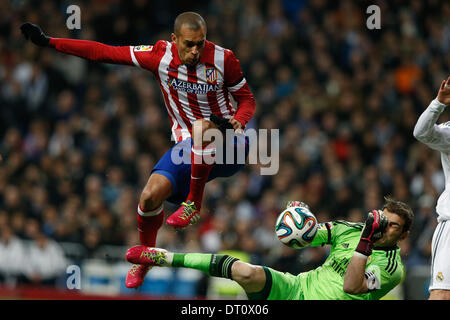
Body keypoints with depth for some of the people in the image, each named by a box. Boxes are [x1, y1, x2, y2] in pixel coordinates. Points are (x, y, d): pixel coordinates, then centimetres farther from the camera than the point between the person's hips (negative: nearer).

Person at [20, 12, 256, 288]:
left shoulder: (223, 59, -11)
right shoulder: (160, 56, -7)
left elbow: (247, 99, 2)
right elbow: (105, 53, -3)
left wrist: (238, 121, -22)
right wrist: (48, 42, -4)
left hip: (228, 144, -3)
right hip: (188, 147, 3)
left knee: (201, 128, -39)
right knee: (150, 196, -17)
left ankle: (193, 203, -19)